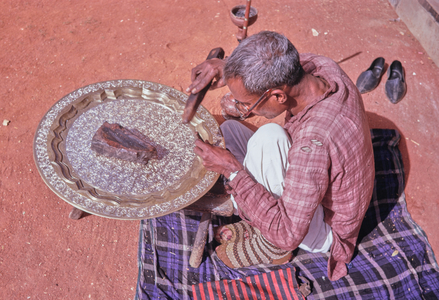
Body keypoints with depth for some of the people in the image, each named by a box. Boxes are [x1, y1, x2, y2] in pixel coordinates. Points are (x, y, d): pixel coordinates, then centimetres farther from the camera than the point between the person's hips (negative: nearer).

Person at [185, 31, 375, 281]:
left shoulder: (314, 141, -42)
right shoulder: (324, 67, -18)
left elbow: (288, 236, -36)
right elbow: (280, 65, 5)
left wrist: (233, 171, -31)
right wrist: (228, 65, -14)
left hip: (324, 231, -8)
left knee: (268, 137, -33)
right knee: (228, 130, 3)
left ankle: (270, 245, -12)